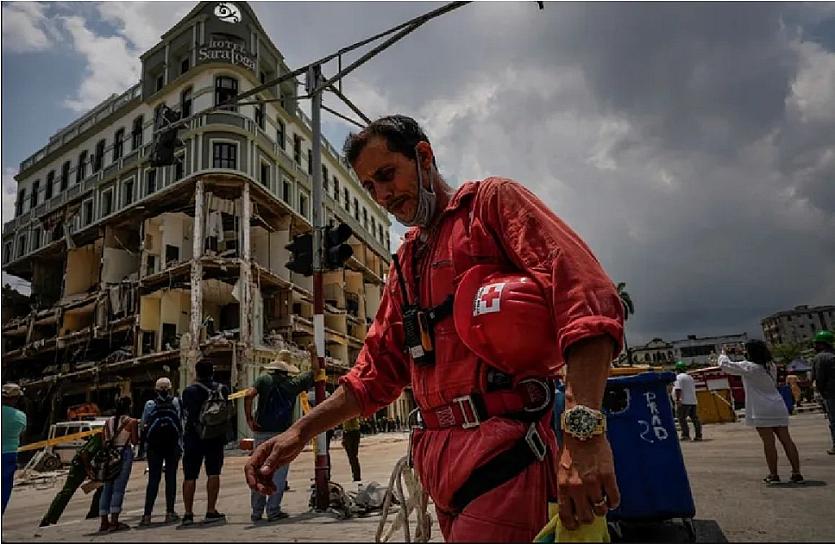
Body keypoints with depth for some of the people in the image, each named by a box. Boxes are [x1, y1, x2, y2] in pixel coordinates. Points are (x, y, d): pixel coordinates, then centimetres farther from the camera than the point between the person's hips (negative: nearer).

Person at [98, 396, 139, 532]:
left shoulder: (108, 422, 11)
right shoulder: (132, 422, -4)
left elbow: (103, 441, 9)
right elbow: (135, 441, -7)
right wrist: (139, 432, 10)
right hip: (124, 453, -5)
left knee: (107, 488, 10)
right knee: (119, 488, -5)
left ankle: (104, 522, 13)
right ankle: (114, 521, -8)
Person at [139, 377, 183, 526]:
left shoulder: (149, 404, 1)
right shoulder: (176, 402, -3)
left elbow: (143, 426, 1)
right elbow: (182, 425, -6)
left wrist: (145, 446, 8)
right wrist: (182, 445, -2)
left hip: (154, 446, 1)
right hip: (173, 445, -1)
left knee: (153, 479, 5)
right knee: (171, 477, 5)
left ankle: (147, 515, 1)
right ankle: (170, 513, 5)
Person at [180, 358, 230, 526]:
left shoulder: (189, 391, -12)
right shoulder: (223, 389, -5)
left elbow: (186, 412, -4)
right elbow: (228, 413, 4)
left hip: (193, 438, -1)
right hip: (216, 437, 1)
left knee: (190, 476, 8)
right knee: (213, 473, 6)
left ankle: (188, 514, 10)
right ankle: (211, 512, 4)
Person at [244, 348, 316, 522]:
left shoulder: (264, 380, 2)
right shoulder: (293, 383, 2)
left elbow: (248, 395, -13)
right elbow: (315, 371, 11)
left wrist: (249, 419, -6)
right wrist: (313, 354, 24)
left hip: (261, 431, 2)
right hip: (282, 433, -2)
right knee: (279, 472, 5)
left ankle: (256, 512, 15)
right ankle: (273, 510, 6)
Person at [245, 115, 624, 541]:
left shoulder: (492, 201, -1)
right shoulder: (405, 262, 20)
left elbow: (586, 295, -15)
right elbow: (379, 368, 20)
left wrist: (583, 429, -26)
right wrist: (301, 431, 10)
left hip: (500, 449, -7)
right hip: (438, 457, 7)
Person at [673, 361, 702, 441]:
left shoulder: (678, 377, -9)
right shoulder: (690, 377, 19)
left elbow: (678, 389, -18)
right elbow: (693, 389, 24)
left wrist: (677, 399, -19)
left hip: (684, 402, -9)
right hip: (693, 401, 9)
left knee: (682, 418, -4)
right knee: (695, 418, 10)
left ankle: (685, 434, -8)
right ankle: (698, 435, 12)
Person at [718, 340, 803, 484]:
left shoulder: (749, 367, -10)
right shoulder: (771, 366, 11)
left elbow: (725, 365, -4)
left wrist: (723, 355, 17)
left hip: (762, 411, -7)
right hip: (779, 408, 7)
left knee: (768, 442, -2)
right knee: (786, 440, 8)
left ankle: (773, 474, 3)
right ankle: (796, 472, 10)